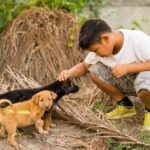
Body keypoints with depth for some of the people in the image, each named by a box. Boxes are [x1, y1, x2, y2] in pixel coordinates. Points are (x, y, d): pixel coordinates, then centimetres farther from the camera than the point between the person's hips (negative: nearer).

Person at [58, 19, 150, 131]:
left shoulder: (138, 40, -28)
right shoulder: (101, 46, -9)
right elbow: (84, 66, 0)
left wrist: (127, 67, -35)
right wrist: (69, 73, -22)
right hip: (127, 81, 6)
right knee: (94, 71, -12)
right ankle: (125, 106, 6)